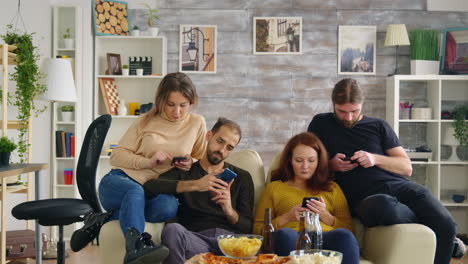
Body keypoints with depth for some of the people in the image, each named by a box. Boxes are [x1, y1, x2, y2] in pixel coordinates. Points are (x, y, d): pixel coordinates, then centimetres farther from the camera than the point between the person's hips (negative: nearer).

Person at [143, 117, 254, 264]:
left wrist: (230, 211, -6)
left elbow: (247, 227, 16)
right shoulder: (184, 171, 20)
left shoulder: (242, 177, 23)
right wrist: (194, 185, -13)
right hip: (195, 238, 1)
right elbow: (149, 186, -2)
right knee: (172, 229, -35)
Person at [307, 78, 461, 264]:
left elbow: (407, 168, 14)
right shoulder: (321, 124, 17)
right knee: (382, 206, -41)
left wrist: (375, 159, -4)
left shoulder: (379, 126, 19)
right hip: (365, 196, -2)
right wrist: (330, 164, -3)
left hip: (399, 185, 3)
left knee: (446, 225, -25)